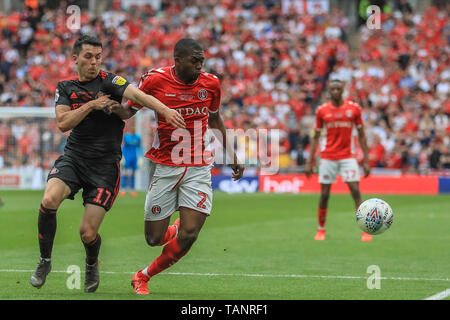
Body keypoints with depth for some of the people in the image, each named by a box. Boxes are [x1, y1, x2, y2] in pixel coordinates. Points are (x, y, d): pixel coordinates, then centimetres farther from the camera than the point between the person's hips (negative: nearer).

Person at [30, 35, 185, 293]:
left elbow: (137, 95, -23)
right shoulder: (65, 87, 9)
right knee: (49, 200, -25)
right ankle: (45, 261, -2)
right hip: (73, 156, 3)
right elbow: (63, 123, -4)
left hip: (105, 164, -3)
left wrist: (165, 110, -40)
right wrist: (92, 105, -14)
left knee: (88, 232, -7)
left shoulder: (109, 81, -5)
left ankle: (92, 264, 30)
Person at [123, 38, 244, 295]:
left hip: (199, 168, 2)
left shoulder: (211, 83, 1)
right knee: (155, 238, -2)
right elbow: (130, 110, 6)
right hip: (164, 166, -2)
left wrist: (231, 154, 23)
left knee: (188, 235, -10)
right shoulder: (154, 80, -7)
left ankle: (144, 276, 14)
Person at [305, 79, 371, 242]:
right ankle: (321, 229, 16)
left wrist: (366, 160, 0)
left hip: (347, 156, -1)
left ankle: (366, 230, -7)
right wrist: (309, 161, 4)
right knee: (324, 194, 0)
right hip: (327, 157, 1)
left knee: (356, 191, -10)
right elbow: (316, 137, 9)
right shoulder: (322, 110, 3)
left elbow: (361, 135, 5)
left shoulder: (354, 108, 2)